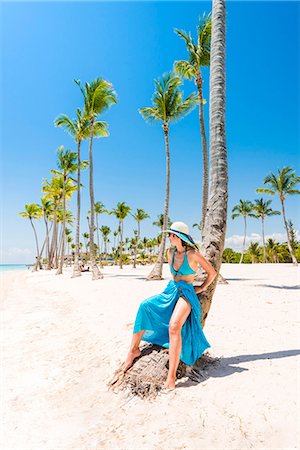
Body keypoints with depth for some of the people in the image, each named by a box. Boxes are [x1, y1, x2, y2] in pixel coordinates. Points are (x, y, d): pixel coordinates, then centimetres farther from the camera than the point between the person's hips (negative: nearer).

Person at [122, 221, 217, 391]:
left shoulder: (193, 254, -13)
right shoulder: (171, 252, 6)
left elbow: (212, 272, -3)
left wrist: (202, 288, 4)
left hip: (186, 294, -7)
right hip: (171, 291, 7)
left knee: (174, 326, -31)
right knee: (145, 306, -13)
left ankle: (171, 377, -26)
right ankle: (134, 350, -1)